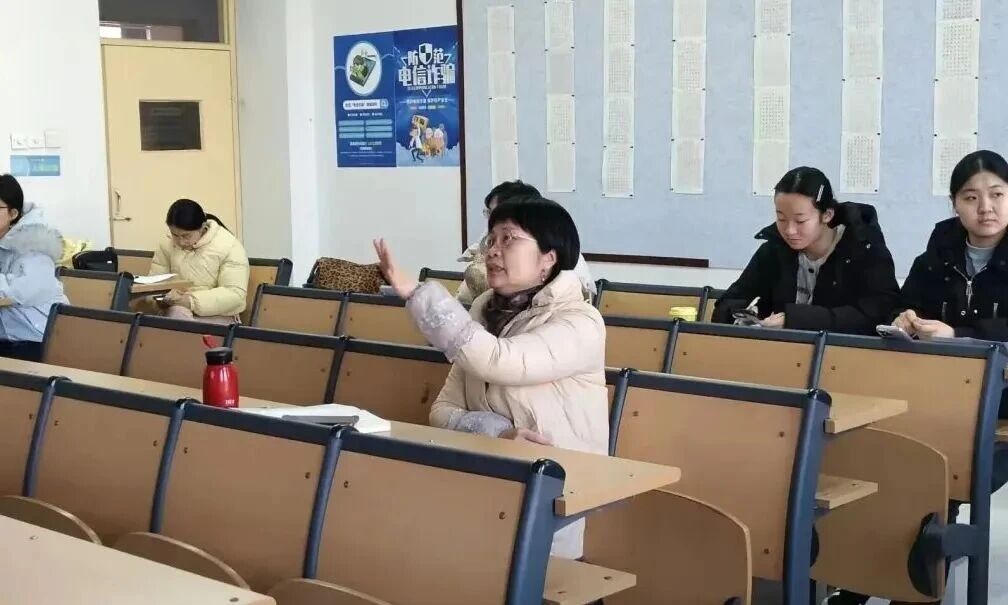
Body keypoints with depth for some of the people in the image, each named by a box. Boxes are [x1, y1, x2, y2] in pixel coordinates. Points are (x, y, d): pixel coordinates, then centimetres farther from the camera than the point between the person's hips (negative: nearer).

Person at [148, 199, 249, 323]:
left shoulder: (229, 246, -11)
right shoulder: (166, 245, 2)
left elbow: (235, 295, -16)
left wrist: (193, 301, -25)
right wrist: (161, 299, -18)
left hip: (217, 315, -3)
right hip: (177, 312, 4)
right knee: (177, 313, -31)